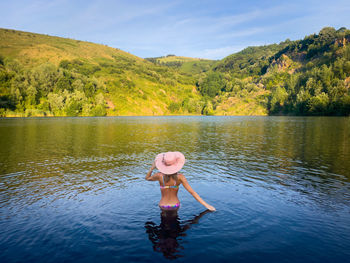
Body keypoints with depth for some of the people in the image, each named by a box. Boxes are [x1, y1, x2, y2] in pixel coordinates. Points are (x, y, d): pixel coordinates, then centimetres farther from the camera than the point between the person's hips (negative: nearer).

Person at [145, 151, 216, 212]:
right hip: (175, 205, 0)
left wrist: (151, 168, -18)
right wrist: (206, 205, -17)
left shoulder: (160, 176, -24)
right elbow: (192, 192, -22)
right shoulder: (180, 177, -24)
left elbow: (147, 178, -2)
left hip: (163, 206, 0)